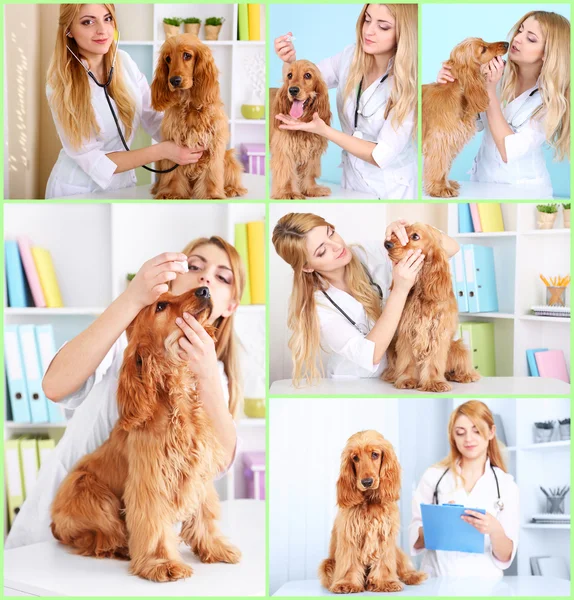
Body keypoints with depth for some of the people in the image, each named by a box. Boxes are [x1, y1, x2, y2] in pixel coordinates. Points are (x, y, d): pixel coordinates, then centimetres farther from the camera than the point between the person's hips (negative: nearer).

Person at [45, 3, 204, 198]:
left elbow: (154, 119, -3)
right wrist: (162, 151, -27)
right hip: (78, 192, -5)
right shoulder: (61, 85, -18)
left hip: (123, 183, 6)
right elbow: (93, 161, -20)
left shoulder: (124, 61, -4)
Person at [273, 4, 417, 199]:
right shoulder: (351, 57, -10)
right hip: (351, 179, 4)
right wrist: (289, 61, -20)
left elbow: (381, 156, -24)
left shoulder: (408, 83, -25)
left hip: (391, 190, -4)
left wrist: (323, 130, -30)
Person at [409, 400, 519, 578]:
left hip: (483, 581, 1)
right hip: (436, 579, -1)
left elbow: (505, 557, 1)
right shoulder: (433, 476, 3)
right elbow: (416, 541, 4)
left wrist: (495, 530, -18)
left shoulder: (506, 485, 3)